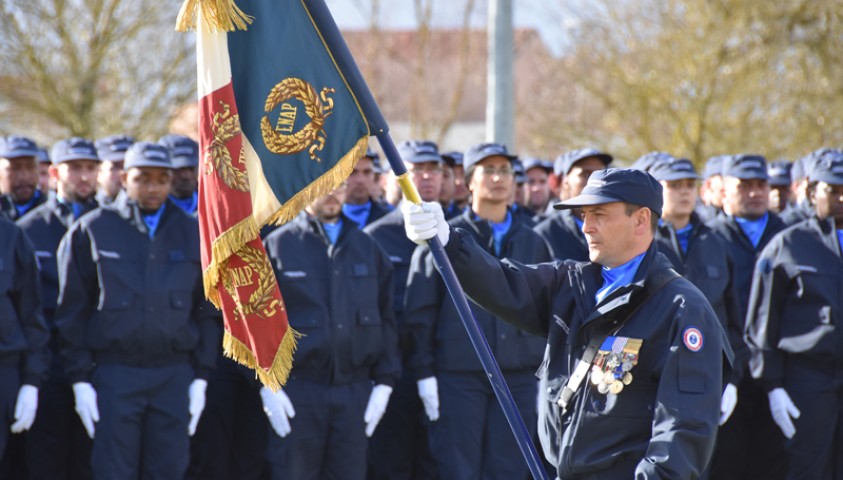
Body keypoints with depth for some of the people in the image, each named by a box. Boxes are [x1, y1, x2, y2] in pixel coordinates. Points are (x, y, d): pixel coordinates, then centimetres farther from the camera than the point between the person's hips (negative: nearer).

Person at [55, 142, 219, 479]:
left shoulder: (192, 233, 9)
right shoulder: (91, 231, 3)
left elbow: (208, 312, 12)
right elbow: (72, 311, 3)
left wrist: (201, 376, 5)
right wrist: (80, 379, -2)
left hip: (175, 375, 2)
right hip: (113, 373, -2)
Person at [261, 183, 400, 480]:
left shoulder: (368, 249, 11)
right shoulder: (277, 246, 1)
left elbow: (385, 320, 11)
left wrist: (384, 383, 4)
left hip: (355, 392, 3)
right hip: (296, 392, -3)